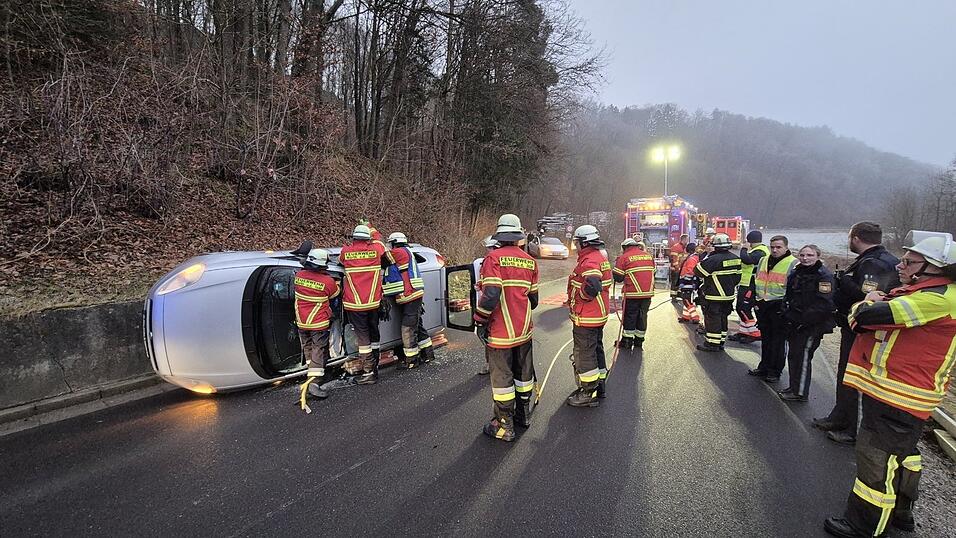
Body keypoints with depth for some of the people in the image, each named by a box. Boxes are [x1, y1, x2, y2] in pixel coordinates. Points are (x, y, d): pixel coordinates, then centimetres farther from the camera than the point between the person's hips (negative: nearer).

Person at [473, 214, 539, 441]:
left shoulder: (494, 258, -14)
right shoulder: (530, 261, 4)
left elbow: (490, 294, -23)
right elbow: (533, 297, 9)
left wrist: (480, 320, -11)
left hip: (501, 331, -6)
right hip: (524, 329, 6)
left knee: (502, 377, 4)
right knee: (523, 372, 19)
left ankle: (505, 426, 13)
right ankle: (523, 414, 34)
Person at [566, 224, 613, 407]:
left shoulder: (589, 261, -21)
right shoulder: (601, 257, 12)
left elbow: (592, 286, -36)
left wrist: (579, 297, -19)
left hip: (585, 317, -10)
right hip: (599, 315, 10)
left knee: (584, 354, 0)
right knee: (596, 350, 20)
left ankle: (588, 393, 10)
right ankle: (599, 385, 33)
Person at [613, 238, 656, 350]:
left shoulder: (624, 257, -6)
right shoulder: (649, 256, 11)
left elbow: (617, 277, -4)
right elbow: (653, 272, 20)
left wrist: (617, 264, 11)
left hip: (632, 294, -5)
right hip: (648, 293, 5)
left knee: (629, 316, 6)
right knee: (642, 316, 13)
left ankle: (627, 341, 12)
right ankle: (639, 341, 21)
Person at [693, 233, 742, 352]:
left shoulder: (714, 259, -21)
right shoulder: (736, 259, 3)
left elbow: (698, 272, -15)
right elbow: (737, 276, 12)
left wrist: (706, 258, -3)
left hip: (714, 297, -7)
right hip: (729, 295, 8)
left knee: (712, 319, 1)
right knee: (722, 318, 17)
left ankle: (712, 344, 6)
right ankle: (720, 342, 25)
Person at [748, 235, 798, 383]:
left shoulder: (793, 264, -8)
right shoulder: (763, 261, 13)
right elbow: (756, 280, 23)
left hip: (779, 308, -6)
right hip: (763, 306, 7)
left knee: (778, 341, 2)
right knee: (765, 339, 15)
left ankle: (774, 371, 11)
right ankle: (764, 367, 26)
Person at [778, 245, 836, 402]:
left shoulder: (824, 276, -14)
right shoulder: (796, 273, 11)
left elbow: (823, 304, -22)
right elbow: (788, 296, 18)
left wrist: (803, 320, -21)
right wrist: (787, 314, 3)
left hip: (812, 325, -8)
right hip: (794, 323, 8)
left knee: (802, 357, -2)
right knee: (793, 355, 15)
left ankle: (800, 393, 9)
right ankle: (794, 387, 28)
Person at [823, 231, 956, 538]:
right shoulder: (913, 292, 12)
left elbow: (874, 315, -26)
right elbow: (859, 314, 12)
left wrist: (865, 309, -5)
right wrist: (868, 305, -8)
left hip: (899, 397, -10)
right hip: (889, 389, 10)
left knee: (877, 458, 0)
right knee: (902, 454, 24)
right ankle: (900, 513, 41)